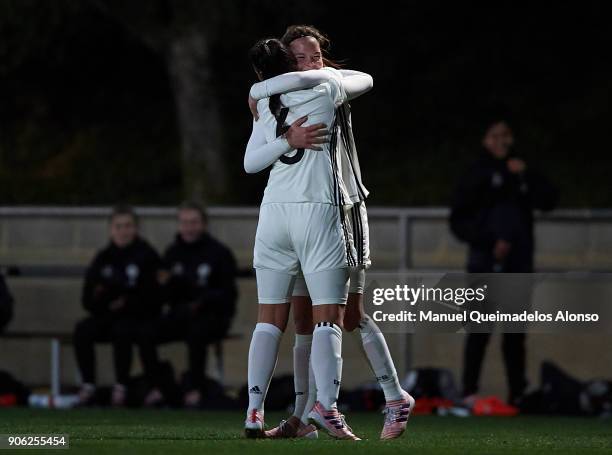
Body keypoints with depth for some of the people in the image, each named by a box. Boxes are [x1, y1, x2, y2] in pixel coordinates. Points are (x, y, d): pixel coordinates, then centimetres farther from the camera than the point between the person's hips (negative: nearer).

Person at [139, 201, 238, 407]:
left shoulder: (219, 253, -3)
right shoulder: (173, 253, 11)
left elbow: (228, 295, -7)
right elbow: (169, 298, 11)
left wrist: (202, 302, -23)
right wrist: (166, 285, -12)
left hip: (214, 315, -5)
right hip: (181, 313, 5)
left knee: (196, 333, -38)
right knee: (147, 335, -20)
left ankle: (194, 389, -29)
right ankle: (155, 388, -16)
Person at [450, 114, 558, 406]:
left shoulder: (520, 172, 10)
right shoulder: (477, 175, 1)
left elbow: (548, 202, -1)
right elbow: (459, 221, -1)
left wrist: (527, 175, -12)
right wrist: (489, 243, -11)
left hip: (519, 265, 3)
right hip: (485, 265, -3)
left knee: (515, 333, 4)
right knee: (480, 330, -7)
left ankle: (517, 394, 6)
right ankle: (470, 392, -7)